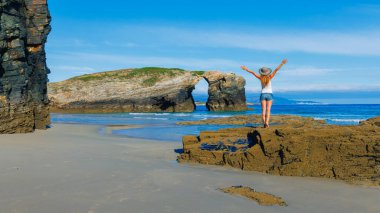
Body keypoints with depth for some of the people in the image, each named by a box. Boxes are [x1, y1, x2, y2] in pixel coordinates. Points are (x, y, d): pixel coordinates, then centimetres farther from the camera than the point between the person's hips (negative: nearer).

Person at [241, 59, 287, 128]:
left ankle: (264, 123, -12)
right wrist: (282, 63, -12)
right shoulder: (270, 77, -10)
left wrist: (246, 69, 7)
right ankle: (267, 122, -21)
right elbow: (276, 70, -12)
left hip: (263, 94, 1)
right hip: (269, 94, -1)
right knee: (268, 110, -6)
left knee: (263, 110, 0)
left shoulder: (261, 78, -7)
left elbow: (252, 72, -2)